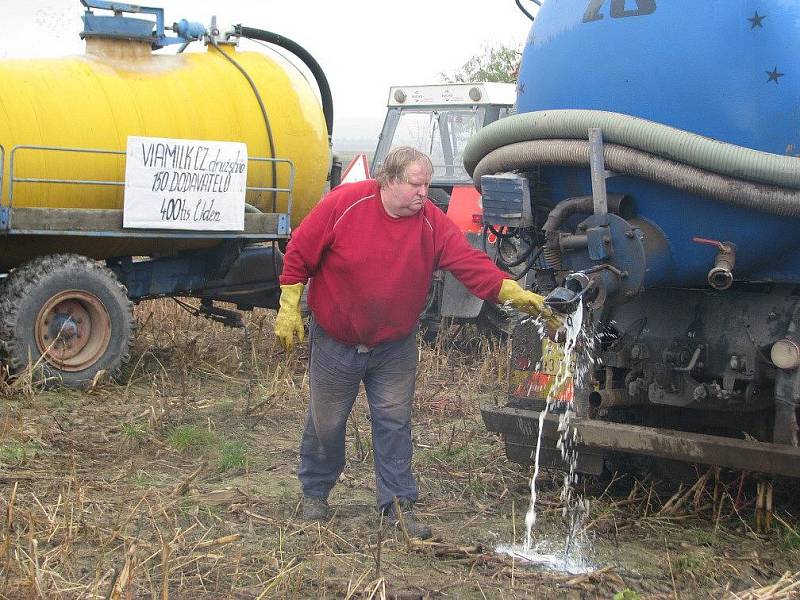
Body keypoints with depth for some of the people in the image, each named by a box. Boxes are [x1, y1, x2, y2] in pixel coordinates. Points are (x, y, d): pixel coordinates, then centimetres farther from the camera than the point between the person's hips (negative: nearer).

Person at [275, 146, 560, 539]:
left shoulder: (432, 223, -10)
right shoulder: (343, 204, -17)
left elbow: (470, 262, -16)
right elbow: (300, 253, -9)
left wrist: (514, 293, -29)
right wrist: (289, 308, -7)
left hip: (395, 348, 2)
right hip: (335, 344, -2)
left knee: (394, 423, 4)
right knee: (326, 423, 10)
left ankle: (398, 502, 15)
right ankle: (314, 493, 31)